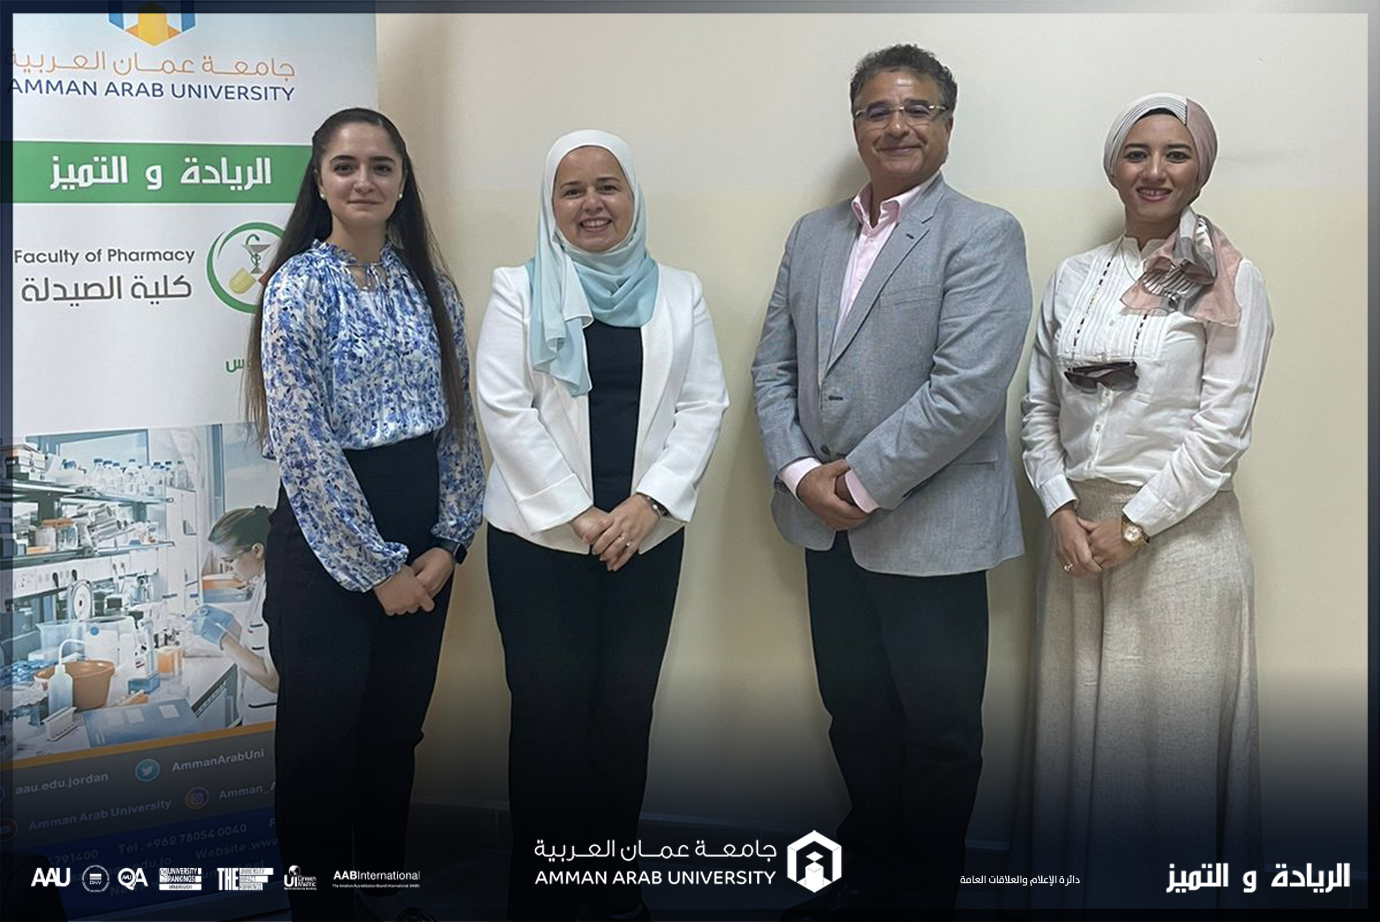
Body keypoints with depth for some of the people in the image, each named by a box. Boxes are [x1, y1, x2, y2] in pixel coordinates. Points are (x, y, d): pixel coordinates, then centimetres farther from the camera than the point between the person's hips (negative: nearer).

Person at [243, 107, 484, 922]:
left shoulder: (431, 286, 6)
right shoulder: (299, 285, -9)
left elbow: (460, 422, 7)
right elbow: (303, 444, -15)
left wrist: (449, 542, -3)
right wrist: (375, 568, -14)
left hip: (422, 545, 5)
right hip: (327, 547, -5)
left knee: (396, 731, 16)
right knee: (322, 738, 7)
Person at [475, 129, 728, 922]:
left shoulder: (679, 293, 9)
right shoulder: (520, 291, 2)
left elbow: (704, 404, 2)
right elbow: (504, 408, -6)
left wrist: (649, 502, -11)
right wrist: (577, 515, -11)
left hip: (648, 538, 2)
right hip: (540, 537, -2)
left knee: (626, 714, 7)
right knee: (550, 715, 2)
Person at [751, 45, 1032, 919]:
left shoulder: (983, 236, -9)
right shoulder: (813, 234, 10)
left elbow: (966, 389, -19)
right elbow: (774, 366, 8)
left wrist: (863, 483, -16)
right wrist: (800, 473, -7)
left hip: (930, 533, -5)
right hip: (827, 525, 5)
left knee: (938, 732, 10)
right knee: (857, 718, 18)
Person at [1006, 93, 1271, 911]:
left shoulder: (1228, 282, -4)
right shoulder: (1074, 277, 9)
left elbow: (1222, 430, -9)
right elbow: (1041, 409, 8)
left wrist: (1133, 525, -12)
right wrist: (1062, 511, -5)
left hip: (1177, 531, -4)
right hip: (1077, 530, 4)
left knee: (1168, 730, 4)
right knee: (1074, 724, 11)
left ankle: (1167, 890, 22)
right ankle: (1072, 884, 27)